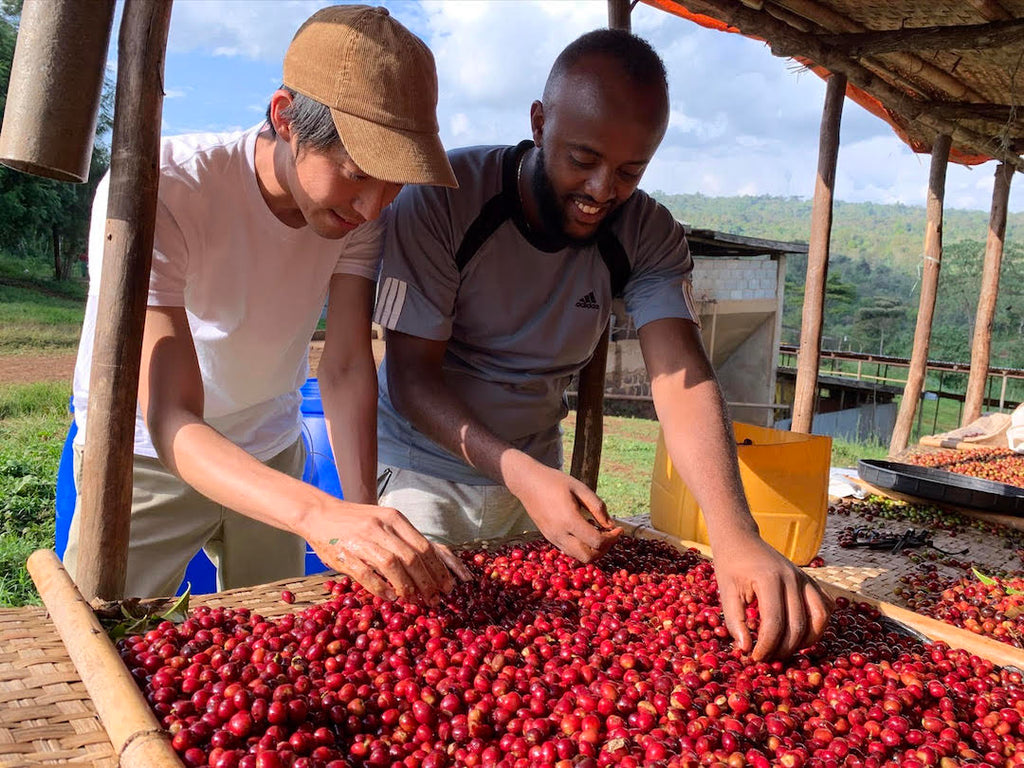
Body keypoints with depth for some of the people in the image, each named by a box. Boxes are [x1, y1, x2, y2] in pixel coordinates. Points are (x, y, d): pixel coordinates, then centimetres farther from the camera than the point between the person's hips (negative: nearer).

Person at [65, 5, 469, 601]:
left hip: (271, 453, 4)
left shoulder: (363, 206, -17)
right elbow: (173, 421, -37)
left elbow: (348, 368, -21)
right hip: (148, 454, -3)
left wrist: (364, 509, -37)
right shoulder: (156, 193, -32)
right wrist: (319, 514, -53)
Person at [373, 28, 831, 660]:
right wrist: (519, 474, -38)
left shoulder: (650, 234, -14)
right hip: (426, 463, -3)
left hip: (537, 470, 3)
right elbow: (411, 376, -23)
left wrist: (736, 535, -41)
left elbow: (682, 376, -26)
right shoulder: (442, 199, -24)